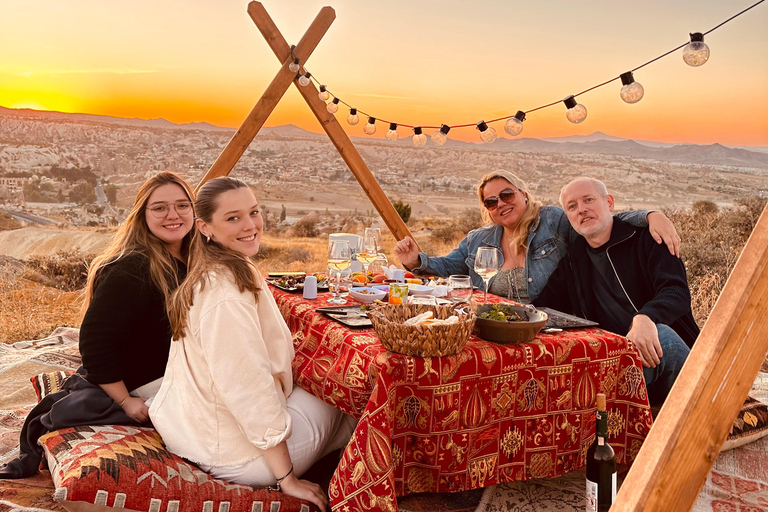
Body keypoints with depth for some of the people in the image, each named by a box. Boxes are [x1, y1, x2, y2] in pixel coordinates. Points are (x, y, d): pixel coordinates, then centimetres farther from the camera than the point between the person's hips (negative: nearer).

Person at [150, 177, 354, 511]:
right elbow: (249, 392, -30)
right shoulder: (227, 295, -29)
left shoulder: (206, 276, 3)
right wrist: (287, 479, -22)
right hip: (227, 452, -9)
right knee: (342, 413, 10)